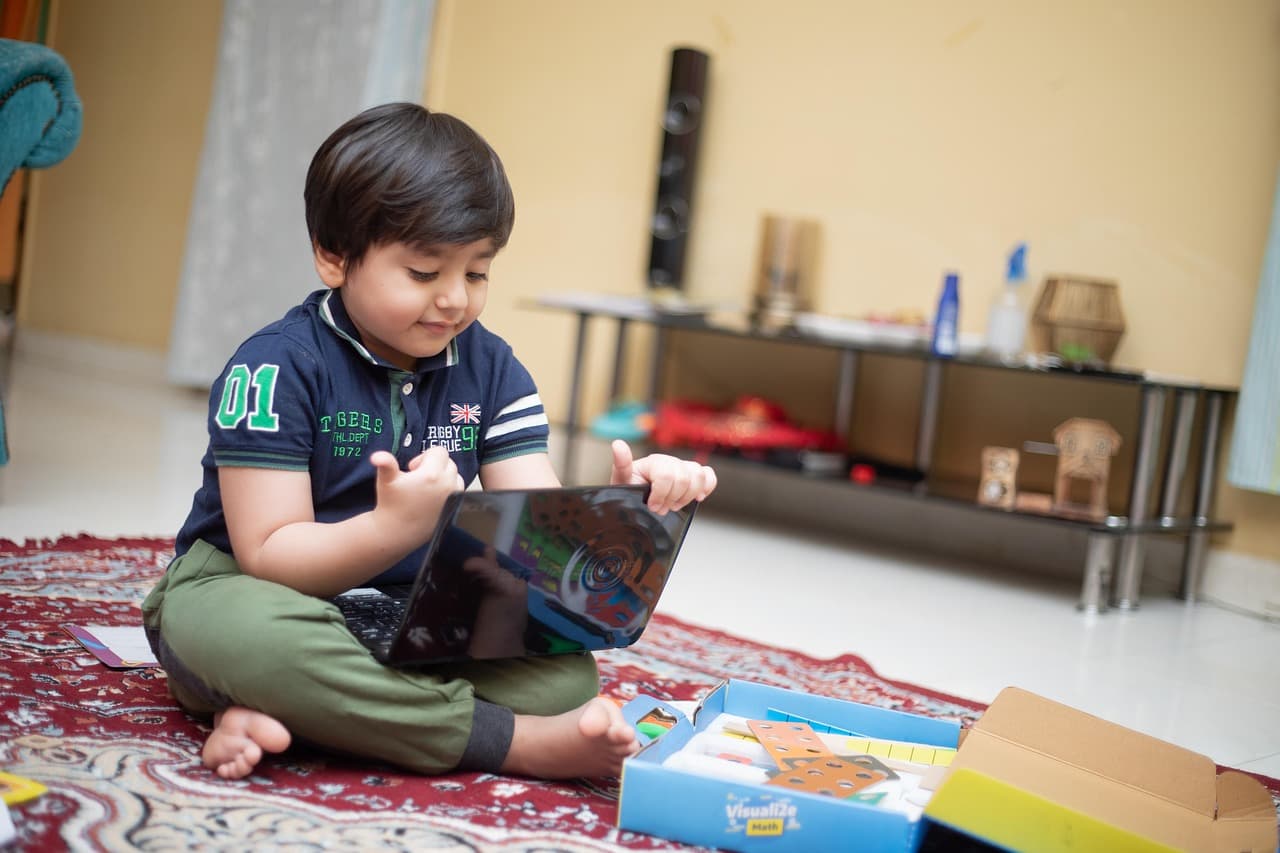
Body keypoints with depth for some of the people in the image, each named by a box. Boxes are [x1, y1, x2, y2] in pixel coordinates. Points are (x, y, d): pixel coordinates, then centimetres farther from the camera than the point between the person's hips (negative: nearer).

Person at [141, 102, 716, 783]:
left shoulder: (491, 370, 1)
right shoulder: (276, 368, -15)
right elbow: (268, 557, -20)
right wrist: (396, 529, -38)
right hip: (252, 592, -4)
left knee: (568, 670, -19)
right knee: (244, 633, -40)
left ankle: (270, 714, -28)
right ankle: (522, 741, -31)